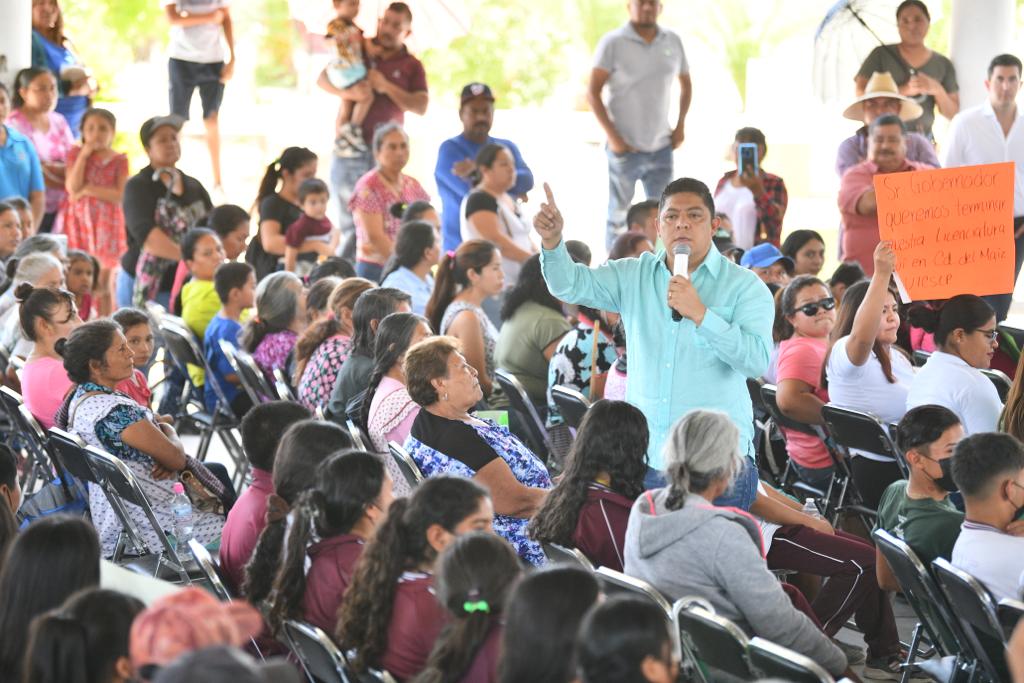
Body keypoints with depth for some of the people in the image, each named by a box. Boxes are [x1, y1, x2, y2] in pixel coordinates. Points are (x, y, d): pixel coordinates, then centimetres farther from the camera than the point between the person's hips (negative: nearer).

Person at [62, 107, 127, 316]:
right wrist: (85, 154, -13)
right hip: (79, 219, 1)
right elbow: (72, 187, -12)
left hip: (106, 221, -1)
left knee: (103, 282, 4)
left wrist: (87, 189, -15)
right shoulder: (75, 154, 3)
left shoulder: (118, 160, 0)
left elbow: (120, 195, -11)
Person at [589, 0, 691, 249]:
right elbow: (593, 93, -7)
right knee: (618, 216, 3)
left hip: (661, 147, 4)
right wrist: (612, 136, -13)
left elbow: (686, 84, 21)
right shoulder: (613, 42, -7)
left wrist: (681, 125, 8)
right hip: (625, 147, -4)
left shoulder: (673, 42, 5)